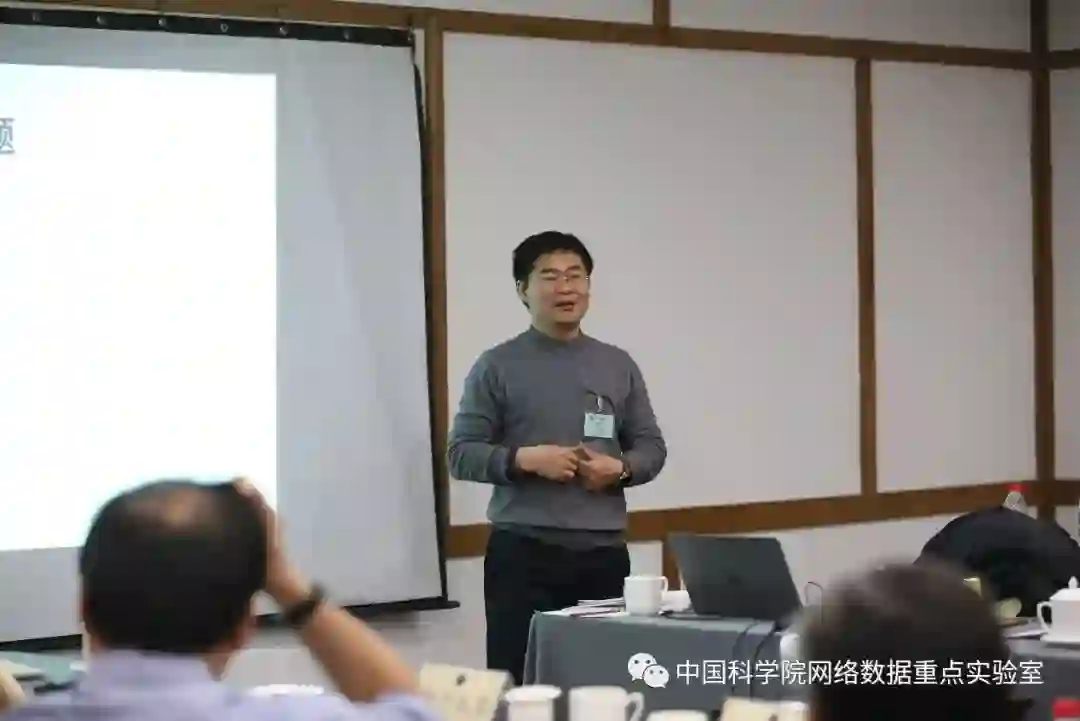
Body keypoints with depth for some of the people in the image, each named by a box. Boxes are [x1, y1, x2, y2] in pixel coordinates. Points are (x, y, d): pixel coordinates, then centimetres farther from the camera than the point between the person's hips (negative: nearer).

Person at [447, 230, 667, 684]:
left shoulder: (618, 365, 12)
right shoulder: (498, 367, 2)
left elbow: (652, 447, 15)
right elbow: (461, 453, 0)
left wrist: (619, 469, -7)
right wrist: (526, 459, -16)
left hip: (603, 551, 3)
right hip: (522, 551, -3)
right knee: (521, 684, -6)